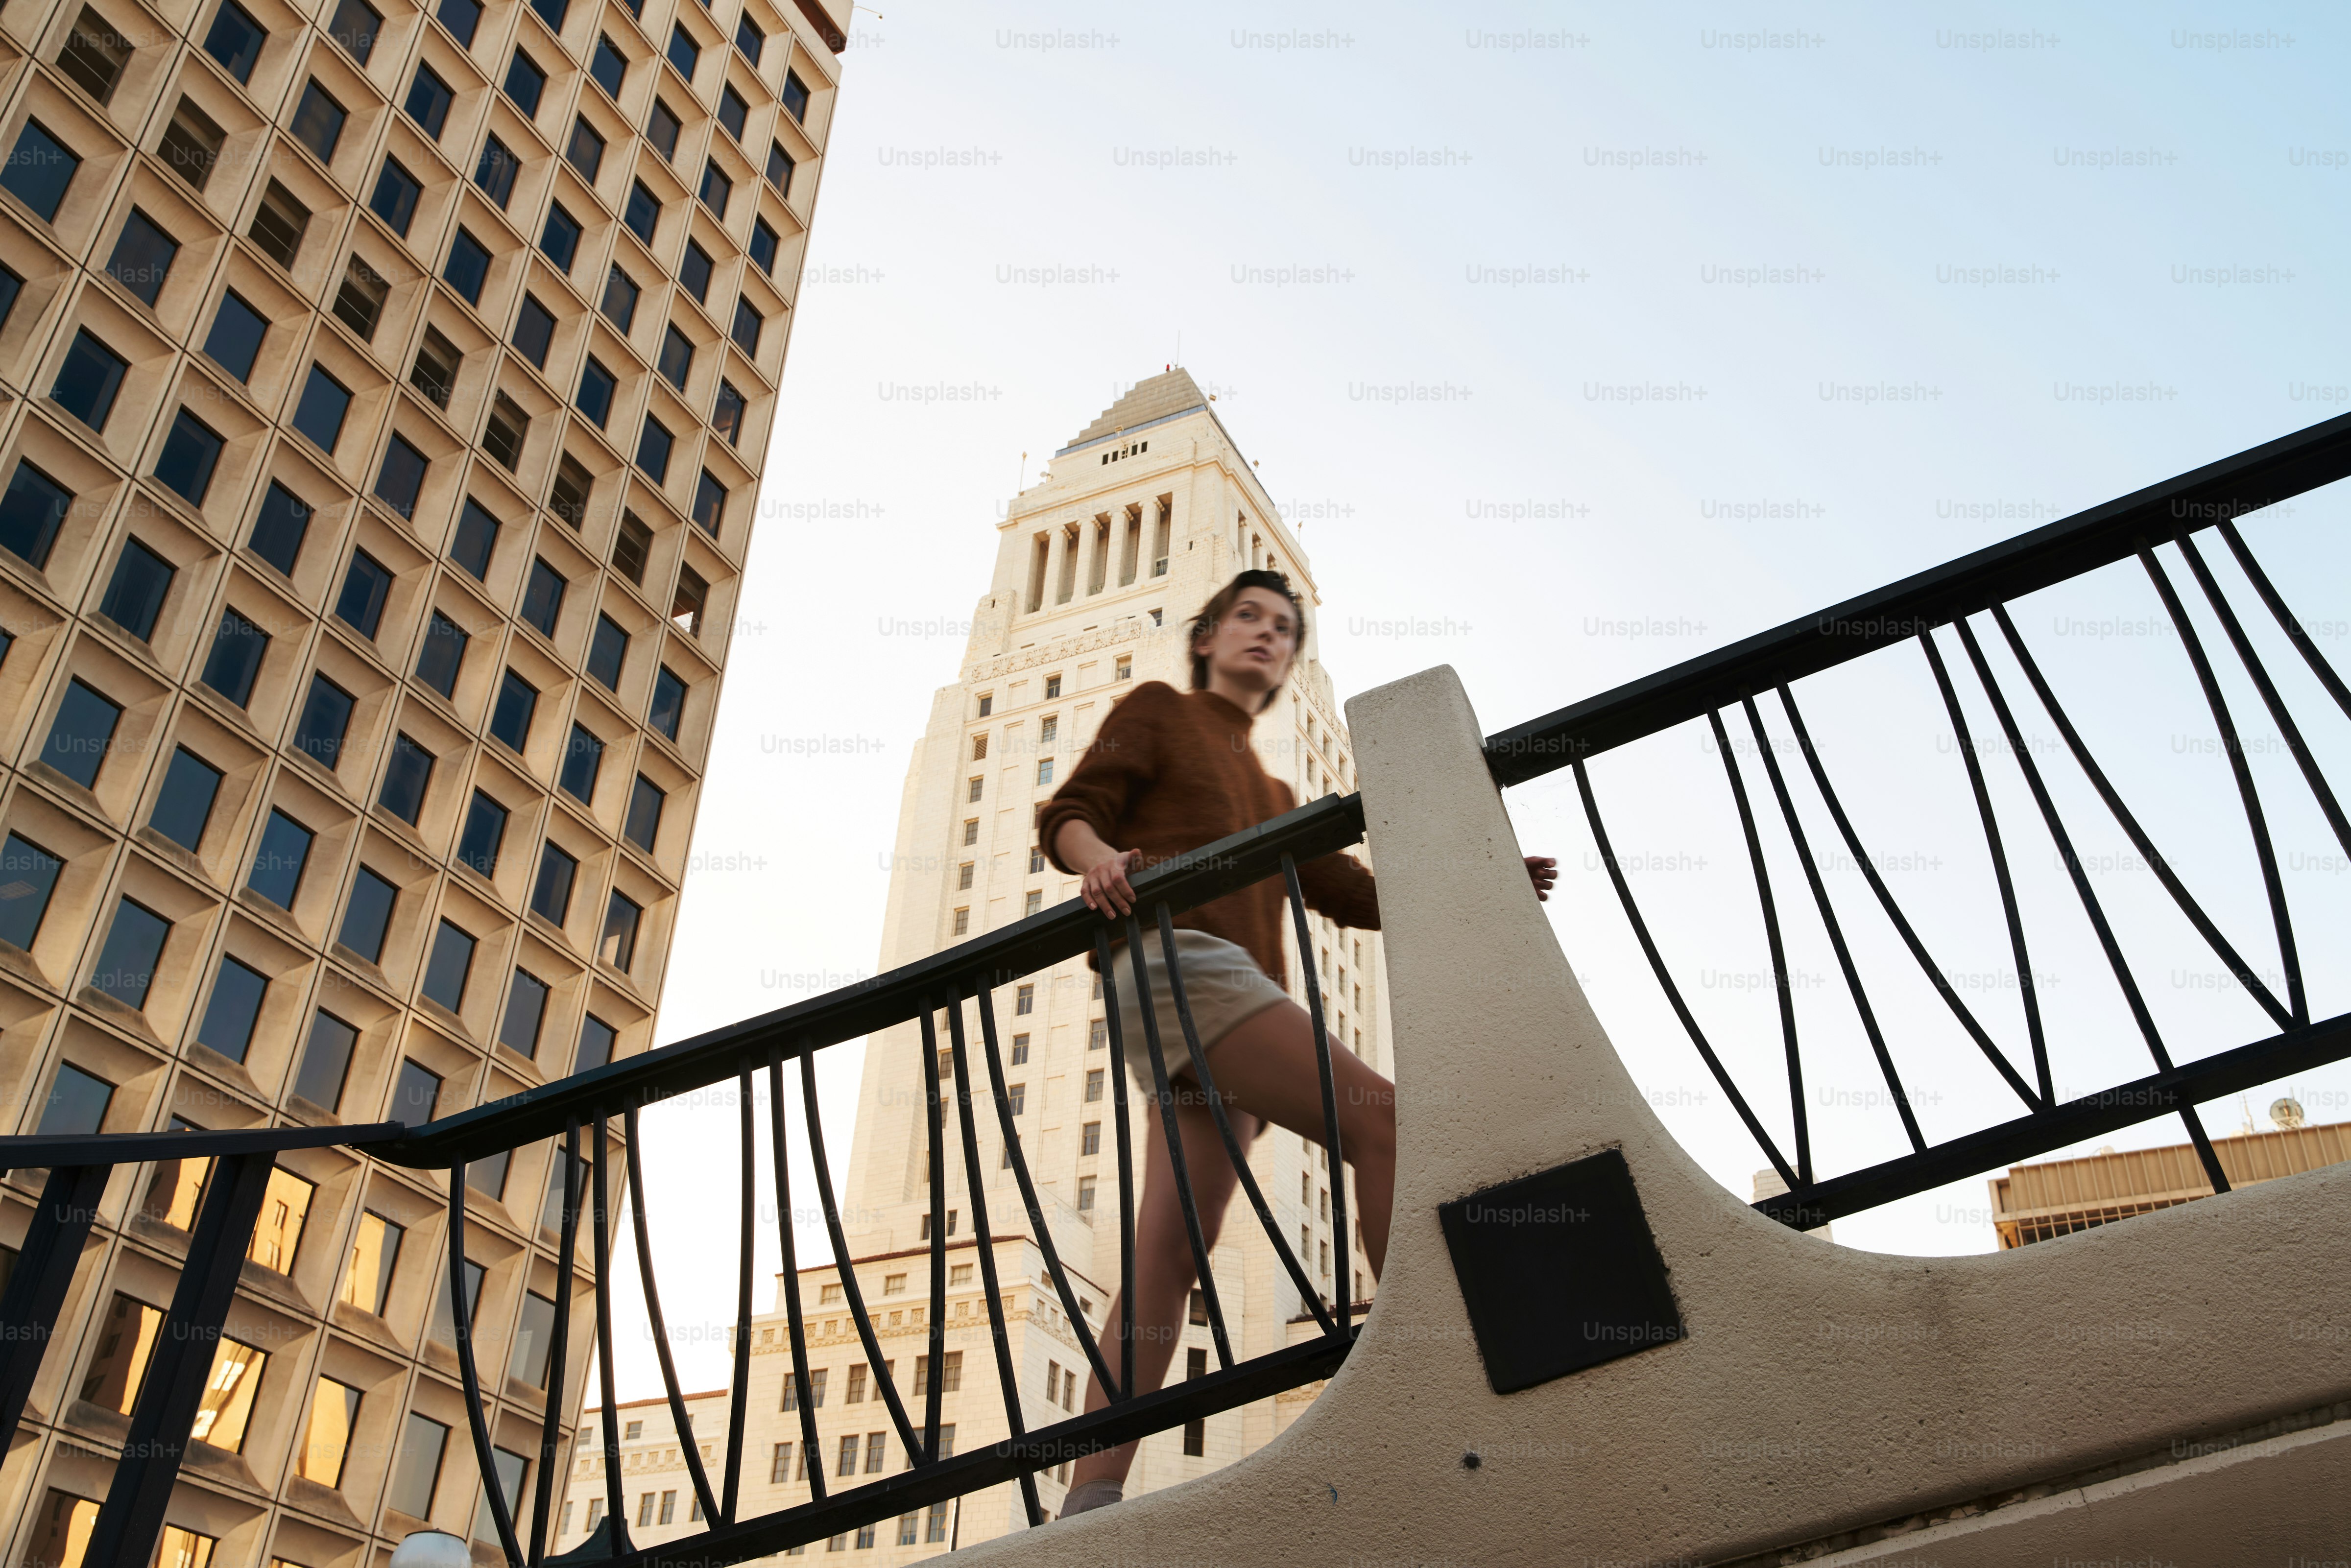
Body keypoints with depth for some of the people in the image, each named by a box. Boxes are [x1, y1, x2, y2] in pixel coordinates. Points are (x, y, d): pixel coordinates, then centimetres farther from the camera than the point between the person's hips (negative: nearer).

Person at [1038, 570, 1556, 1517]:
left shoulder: (1270, 796, 36)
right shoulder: (1159, 712, 17)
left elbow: (1356, 895, 25)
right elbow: (1067, 816, 3)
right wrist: (1099, 857, -21)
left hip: (1235, 988, 7)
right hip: (1176, 960, -7)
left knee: (1170, 1251, -6)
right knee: (1380, 1119, -21)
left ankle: (1091, 1502, -12)